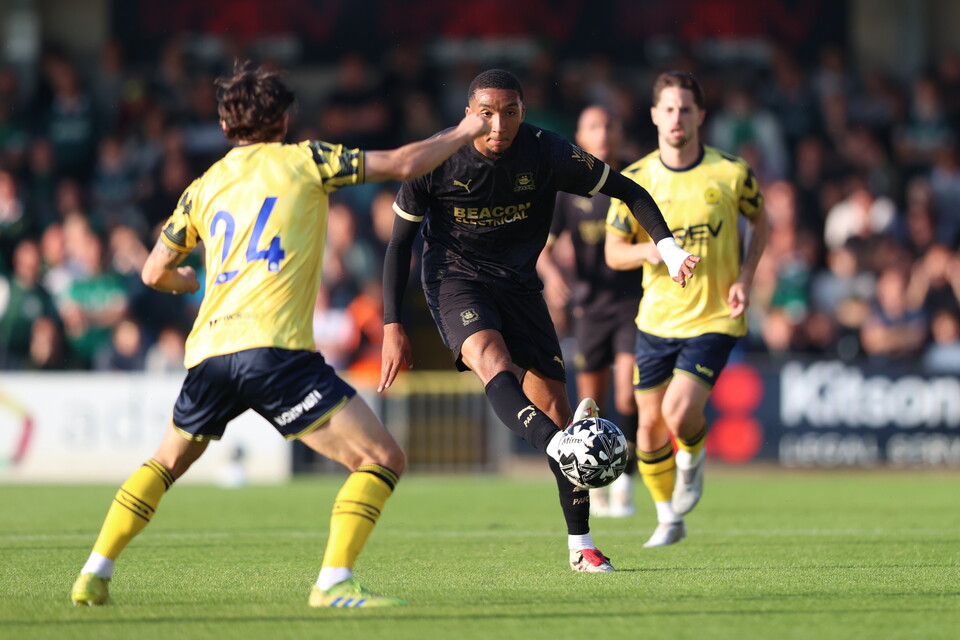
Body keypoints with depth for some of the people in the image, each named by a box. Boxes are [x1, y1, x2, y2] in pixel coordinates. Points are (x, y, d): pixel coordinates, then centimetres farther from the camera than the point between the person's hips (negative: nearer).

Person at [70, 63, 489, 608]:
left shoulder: (205, 186, 22)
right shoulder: (303, 161, 10)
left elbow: (155, 273, 29)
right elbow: (403, 164, 8)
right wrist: (463, 134, 25)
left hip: (208, 351, 6)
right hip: (273, 347, -6)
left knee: (168, 461, 30)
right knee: (383, 459, -5)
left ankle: (94, 576, 22)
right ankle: (334, 582, -20)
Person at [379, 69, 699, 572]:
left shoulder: (548, 153, -13)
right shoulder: (436, 161, -15)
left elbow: (628, 192, -2)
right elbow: (400, 241, -2)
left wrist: (668, 247, -17)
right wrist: (392, 327, -6)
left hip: (518, 282, 2)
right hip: (455, 280, -2)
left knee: (554, 405, -2)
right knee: (494, 362, -35)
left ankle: (580, 545, 9)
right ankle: (563, 452, -58)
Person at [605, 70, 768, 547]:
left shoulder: (731, 173, -8)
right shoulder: (636, 180, -5)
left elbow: (760, 221, 9)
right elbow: (613, 252, 0)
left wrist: (744, 278, -5)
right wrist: (653, 249, -22)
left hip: (714, 317, -3)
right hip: (657, 317, 3)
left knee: (680, 413, -21)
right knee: (650, 423, 6)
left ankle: (693, 460, 15)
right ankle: (669, 519, 28)